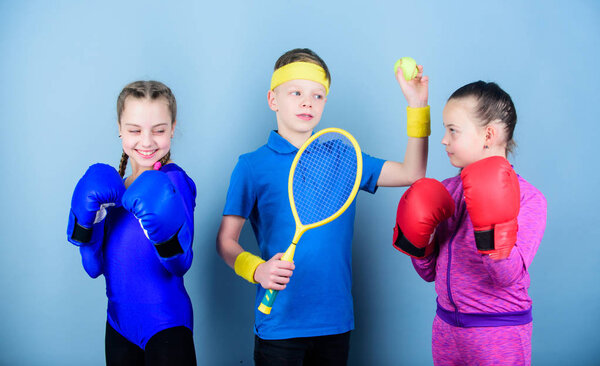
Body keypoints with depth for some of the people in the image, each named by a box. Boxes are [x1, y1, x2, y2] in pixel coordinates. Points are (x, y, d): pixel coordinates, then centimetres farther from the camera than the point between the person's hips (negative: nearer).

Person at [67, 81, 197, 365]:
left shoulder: (174, 181, -12)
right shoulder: (112, 189, 5)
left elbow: (180, 266, -18)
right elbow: (95, 267, 2)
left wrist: (166, 230, -36)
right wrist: (86, 219, -12)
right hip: (119, 322, 6)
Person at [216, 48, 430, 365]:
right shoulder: (253, 166, -3)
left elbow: (411, 173, 8)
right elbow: (226, 241, -3)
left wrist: (417, 105, 2)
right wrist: (257, 270, -22)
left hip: (336, 323, 4)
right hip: (278, 324, -3)